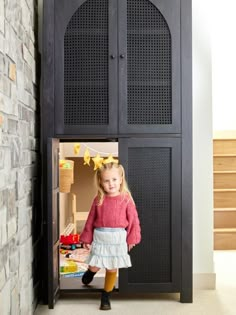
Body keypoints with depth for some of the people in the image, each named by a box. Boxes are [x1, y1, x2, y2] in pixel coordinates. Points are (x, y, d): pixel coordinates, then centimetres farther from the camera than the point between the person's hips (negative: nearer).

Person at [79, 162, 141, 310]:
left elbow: (133, 220, -4)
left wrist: (132, 239, -5)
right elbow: (91, 219, 4)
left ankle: (106, 296, 29)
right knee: (94, 267, 7)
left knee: (112, 269, 9)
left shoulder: (126, 199, -7)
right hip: (100, 238, 1)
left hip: (118, 238, -1)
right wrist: (87, 238, 6)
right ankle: (91, 271, 45)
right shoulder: (99, 199, -2)